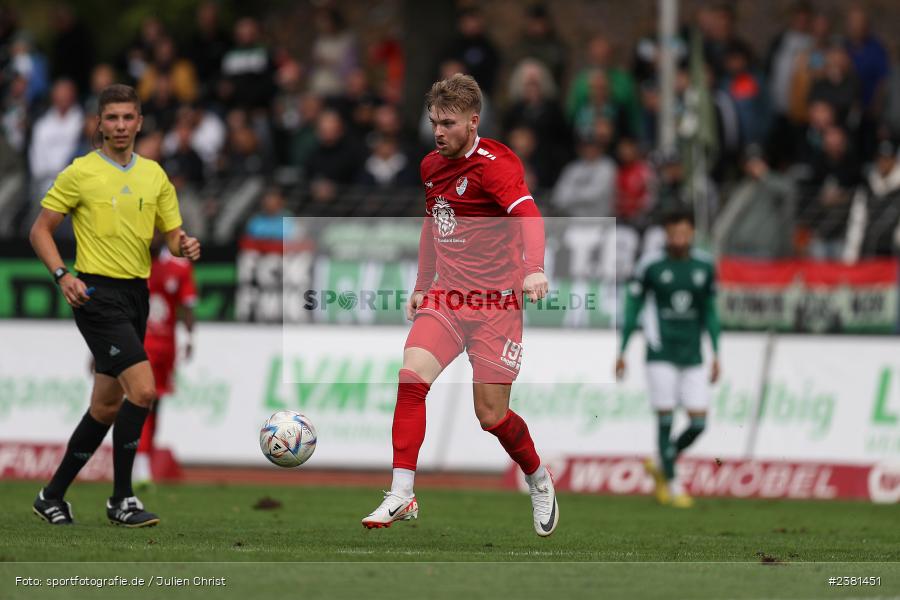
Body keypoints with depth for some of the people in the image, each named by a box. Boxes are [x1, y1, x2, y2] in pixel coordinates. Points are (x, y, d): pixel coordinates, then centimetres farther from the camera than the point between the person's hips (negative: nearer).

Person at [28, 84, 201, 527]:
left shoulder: (154, 175, 11)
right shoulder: (80, 173, -5)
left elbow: (173, 236, 12)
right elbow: (41, 230, -1)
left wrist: (186, 247, -11)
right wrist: (62, 274, -17)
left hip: (136, 293, 7)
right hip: (97, 292, -7)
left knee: (107, 406, 11)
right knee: (143, 389, -19)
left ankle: (53, 495, 24)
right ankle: (121, 499, -11)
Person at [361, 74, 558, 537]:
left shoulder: (494, 164, -14)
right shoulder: (431, 166, 9)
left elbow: (527, 213, -31)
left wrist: (534, 269, -48)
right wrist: (422, 285, 25)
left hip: (496, 302, -5)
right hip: (445, 297, 5)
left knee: (492, 416, -3)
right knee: (411, 376, -20)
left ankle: (540, 482, 28)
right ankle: (401, 496, -20)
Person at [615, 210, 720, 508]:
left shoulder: (705, 266, 6)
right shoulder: (650, 265, -4)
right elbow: (632, 308, 2)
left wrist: (716, 354, 13)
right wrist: (621, 353, 2)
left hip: (692, 357, 4)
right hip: (661, 355, -4)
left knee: (699, 423, -1)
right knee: (665, 419, -6)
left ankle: (661, 467, 23)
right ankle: (672, 485, 5)